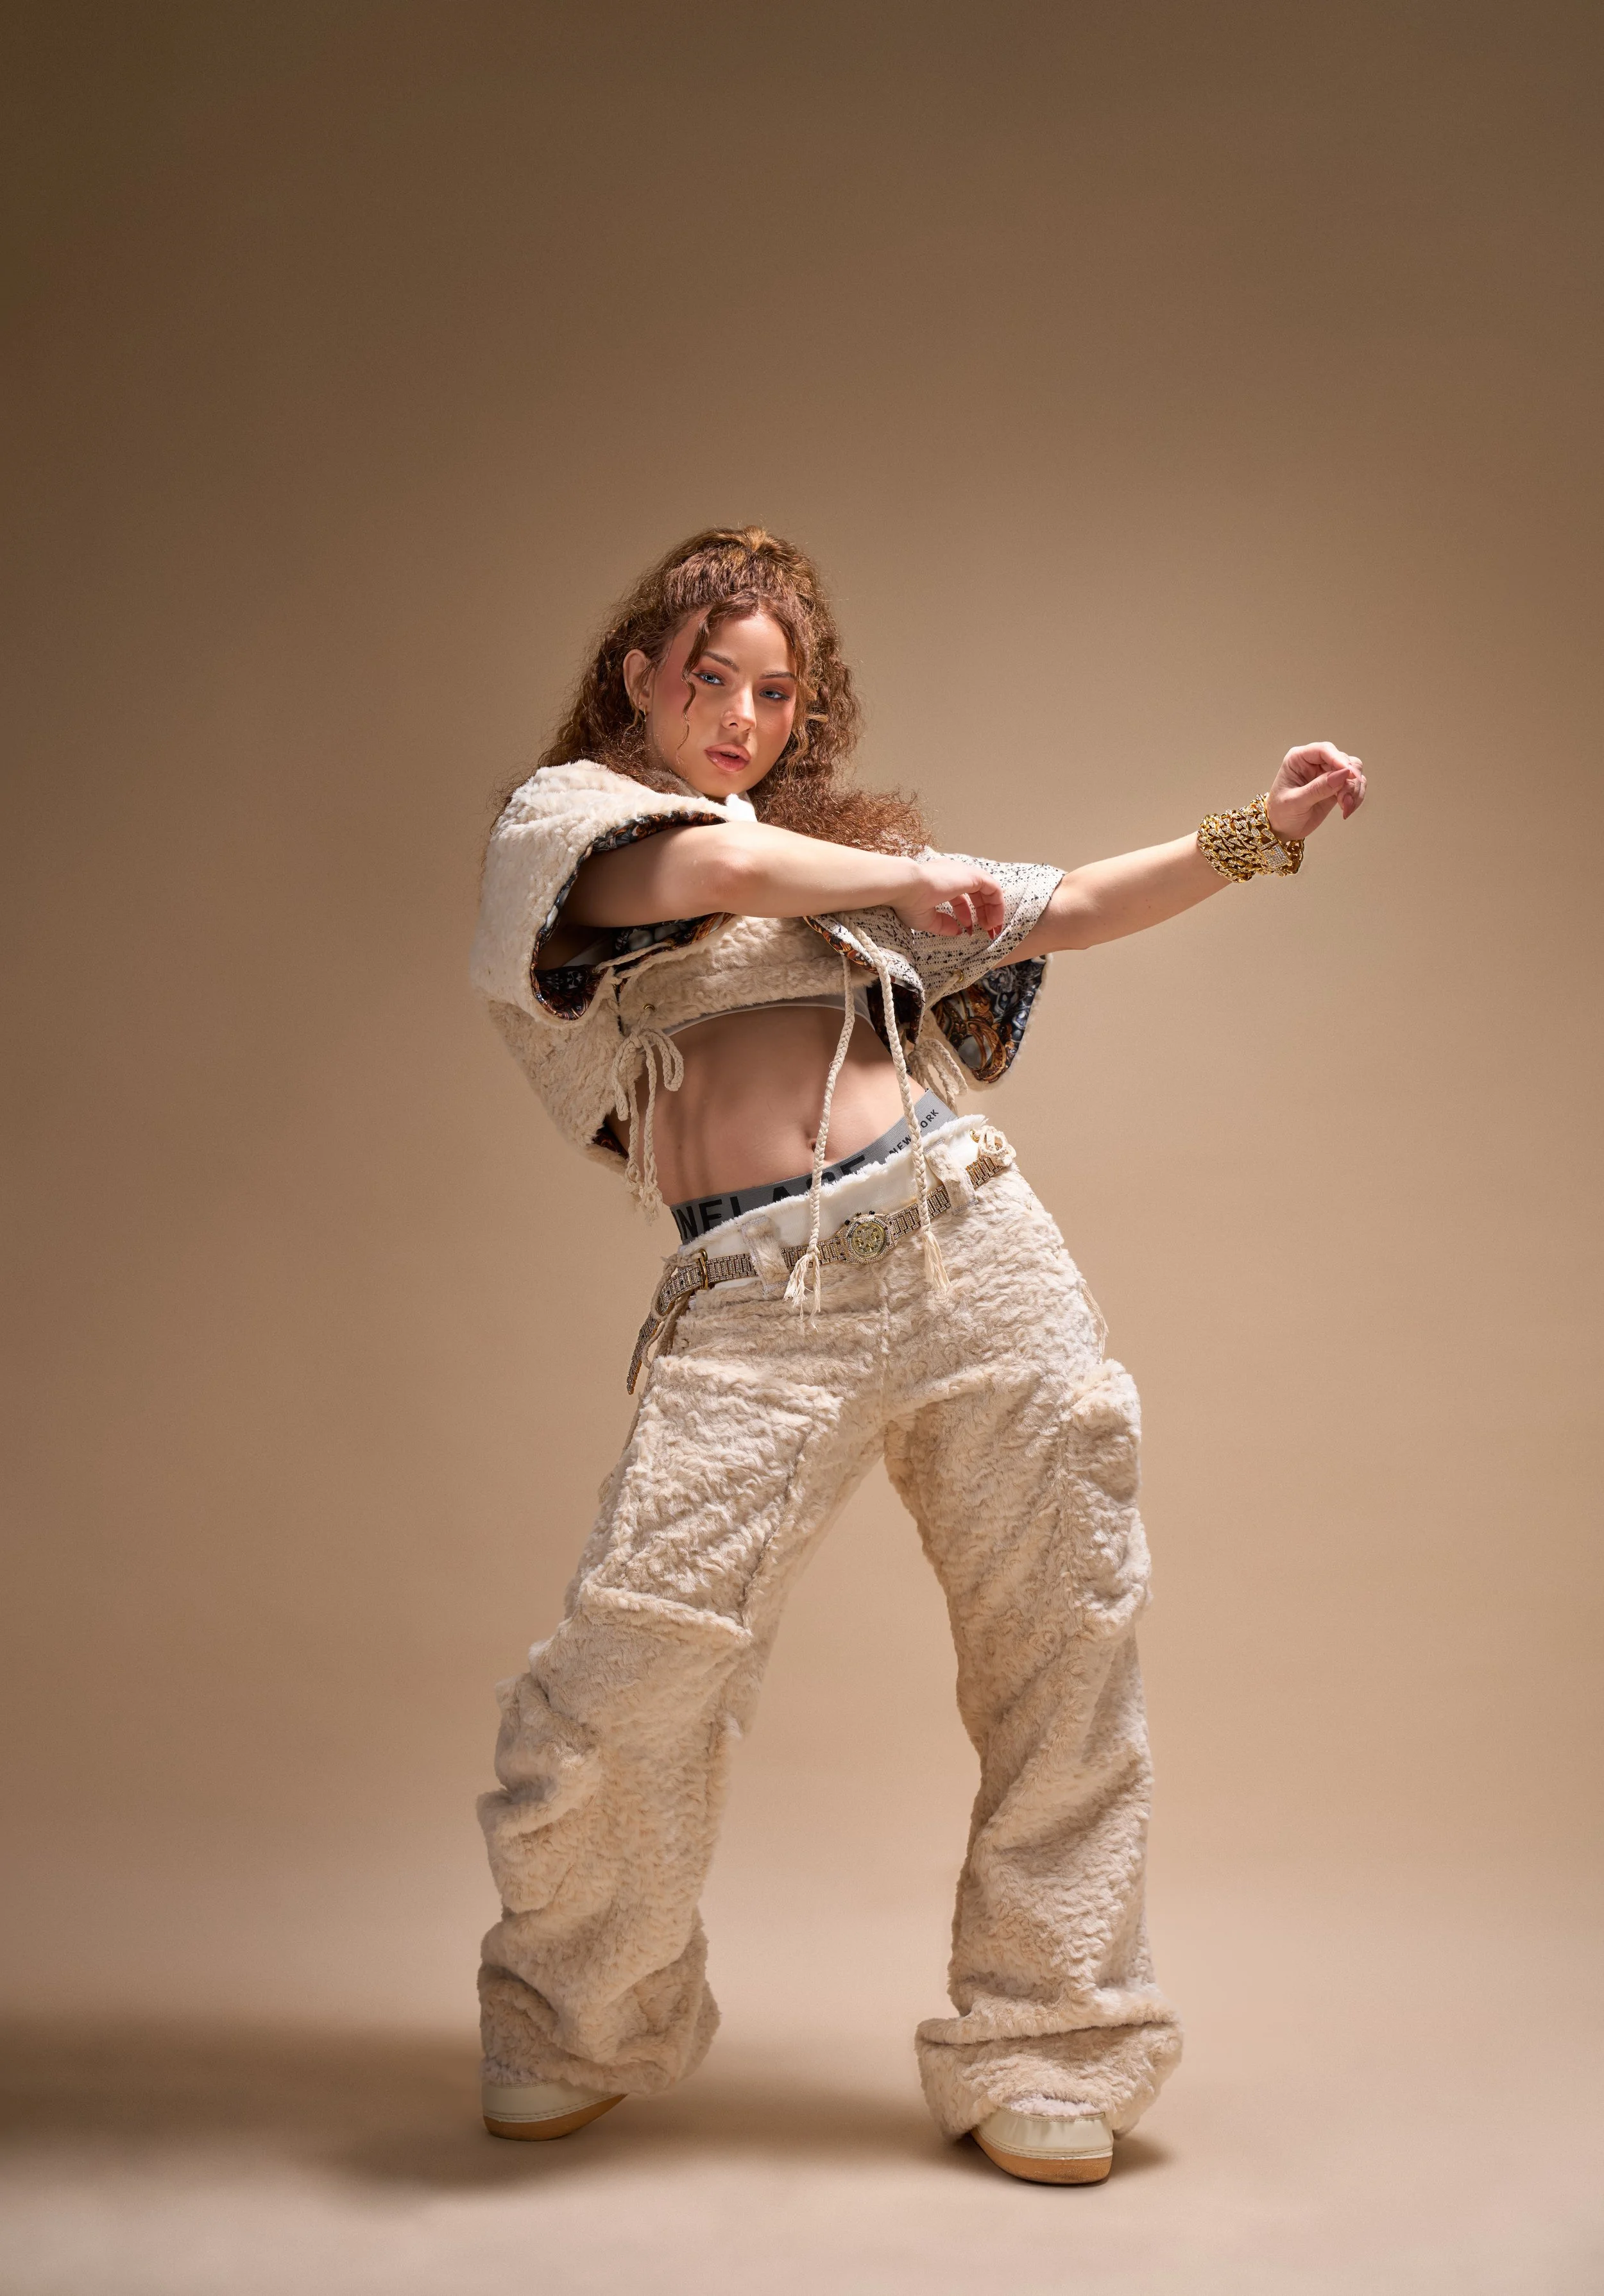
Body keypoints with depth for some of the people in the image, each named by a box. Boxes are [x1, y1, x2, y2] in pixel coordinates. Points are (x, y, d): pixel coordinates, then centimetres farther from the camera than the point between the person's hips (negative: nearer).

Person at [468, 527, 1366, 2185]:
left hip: (970, 1240, 4)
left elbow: (1069, 911, 22)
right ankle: (583, 2030, 16)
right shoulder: (562, 816, 13)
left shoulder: (846, 845, 24)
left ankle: (1042, 2050, 22)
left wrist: (1262, 832, 14)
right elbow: (721, 873, -9)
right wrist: (907, 881, -1)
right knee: (630, 1663, -13)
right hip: (758, 1301, -4)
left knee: (1064, 1650, 3)